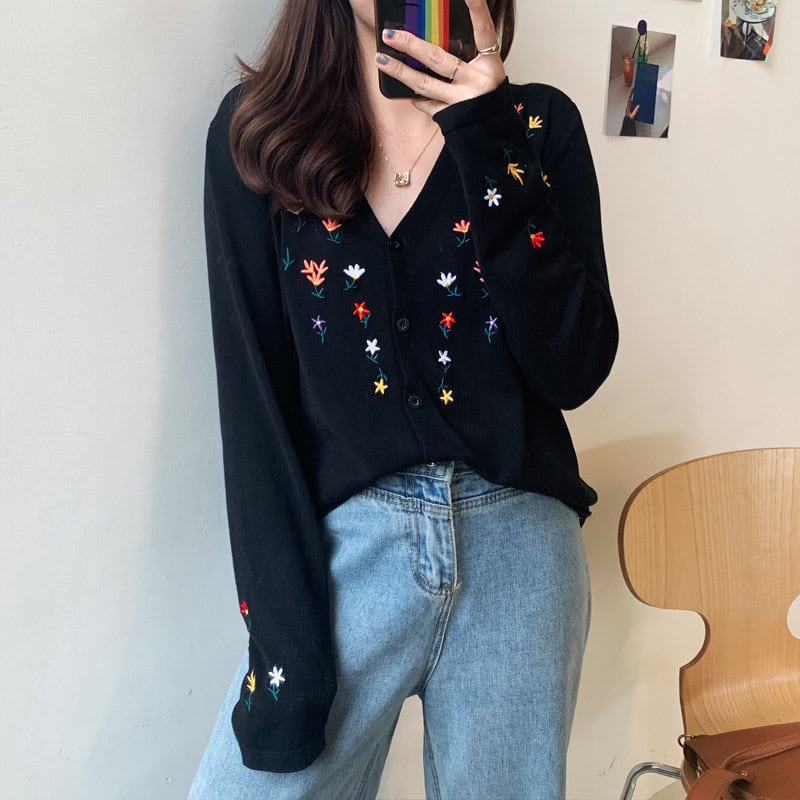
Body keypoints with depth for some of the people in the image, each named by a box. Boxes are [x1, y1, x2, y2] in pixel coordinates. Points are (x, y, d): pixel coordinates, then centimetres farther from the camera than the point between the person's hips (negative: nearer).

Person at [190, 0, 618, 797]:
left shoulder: (540, 125, 3)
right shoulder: (258, 129, 1)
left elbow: (576, 369, -7)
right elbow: (254, 399, -5)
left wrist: (488, 143, -13)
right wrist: (285, 637, -10)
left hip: (519, 546, 2)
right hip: (341, 546, -1)